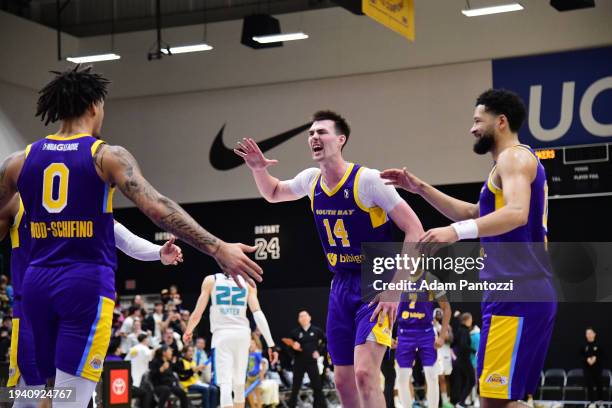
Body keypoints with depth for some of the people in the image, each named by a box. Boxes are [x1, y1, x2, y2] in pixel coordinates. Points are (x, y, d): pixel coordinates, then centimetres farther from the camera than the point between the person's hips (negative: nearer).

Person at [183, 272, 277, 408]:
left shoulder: (211, 280, 3)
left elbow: (197, 313, 3)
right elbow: (258, 314, -3)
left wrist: (188, 332, 22)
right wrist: (271, 344, -5)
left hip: (222, 335, -3)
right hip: (242, 334, 3)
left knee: (225, 383, -10)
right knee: (239, 385, 15)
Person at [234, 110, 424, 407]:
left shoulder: (367, 180, -17)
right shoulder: (311, 180, 3)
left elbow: (414, 230, -16)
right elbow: (273, 193, 25)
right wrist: (258, 169, 3)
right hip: (341, 286, 7)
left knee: (364, 374, -22)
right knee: (343, 381, 7)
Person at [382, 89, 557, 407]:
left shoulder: (514, 156, -7)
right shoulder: (518, 160, 25)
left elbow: (516, 213, -26)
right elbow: (474, 213, 35)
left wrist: (457, 232, -36)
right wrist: (421, 189, 30)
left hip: (515, 295, -11)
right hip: (530, 295, 11)